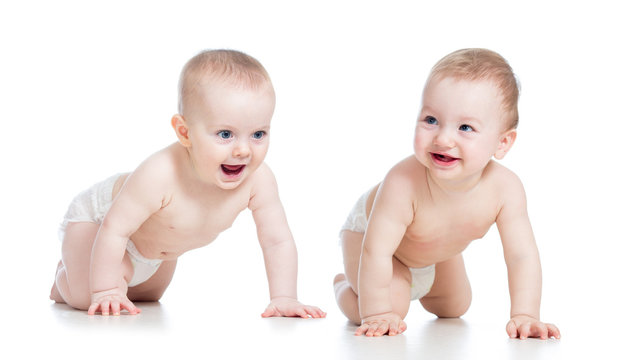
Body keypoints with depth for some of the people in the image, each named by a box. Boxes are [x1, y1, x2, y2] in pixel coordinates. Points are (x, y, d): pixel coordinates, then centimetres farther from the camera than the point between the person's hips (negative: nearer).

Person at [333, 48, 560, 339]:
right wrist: (377, 314, -40)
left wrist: (525, 316, -38)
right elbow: (376, 251, -43)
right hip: (368, 229, -5)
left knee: (454, 307, 19)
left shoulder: (505, 188, -36)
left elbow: (522, 255, -30)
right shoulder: (403, 183, -48)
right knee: (392, 304, -21)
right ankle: (344, 285, 12)